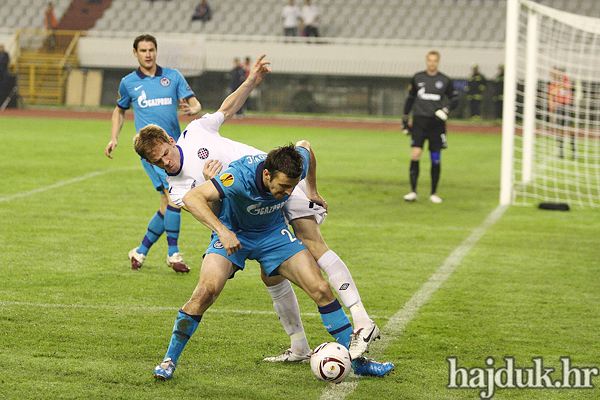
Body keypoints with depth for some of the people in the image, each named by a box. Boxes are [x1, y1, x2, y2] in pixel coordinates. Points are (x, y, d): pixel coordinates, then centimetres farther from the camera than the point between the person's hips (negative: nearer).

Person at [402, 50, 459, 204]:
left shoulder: (445, 81, 5)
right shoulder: (417, 78, 9)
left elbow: (455, 100, 9)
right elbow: (410, 98, 18)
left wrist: (446, 109, -11)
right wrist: (405, 118, 15)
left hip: (436, 123, 0)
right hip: (419, 120, 0)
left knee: (436, 159, 1)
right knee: (415, 154, -12)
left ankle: (434, 193, 11)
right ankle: (413, 191, -8)